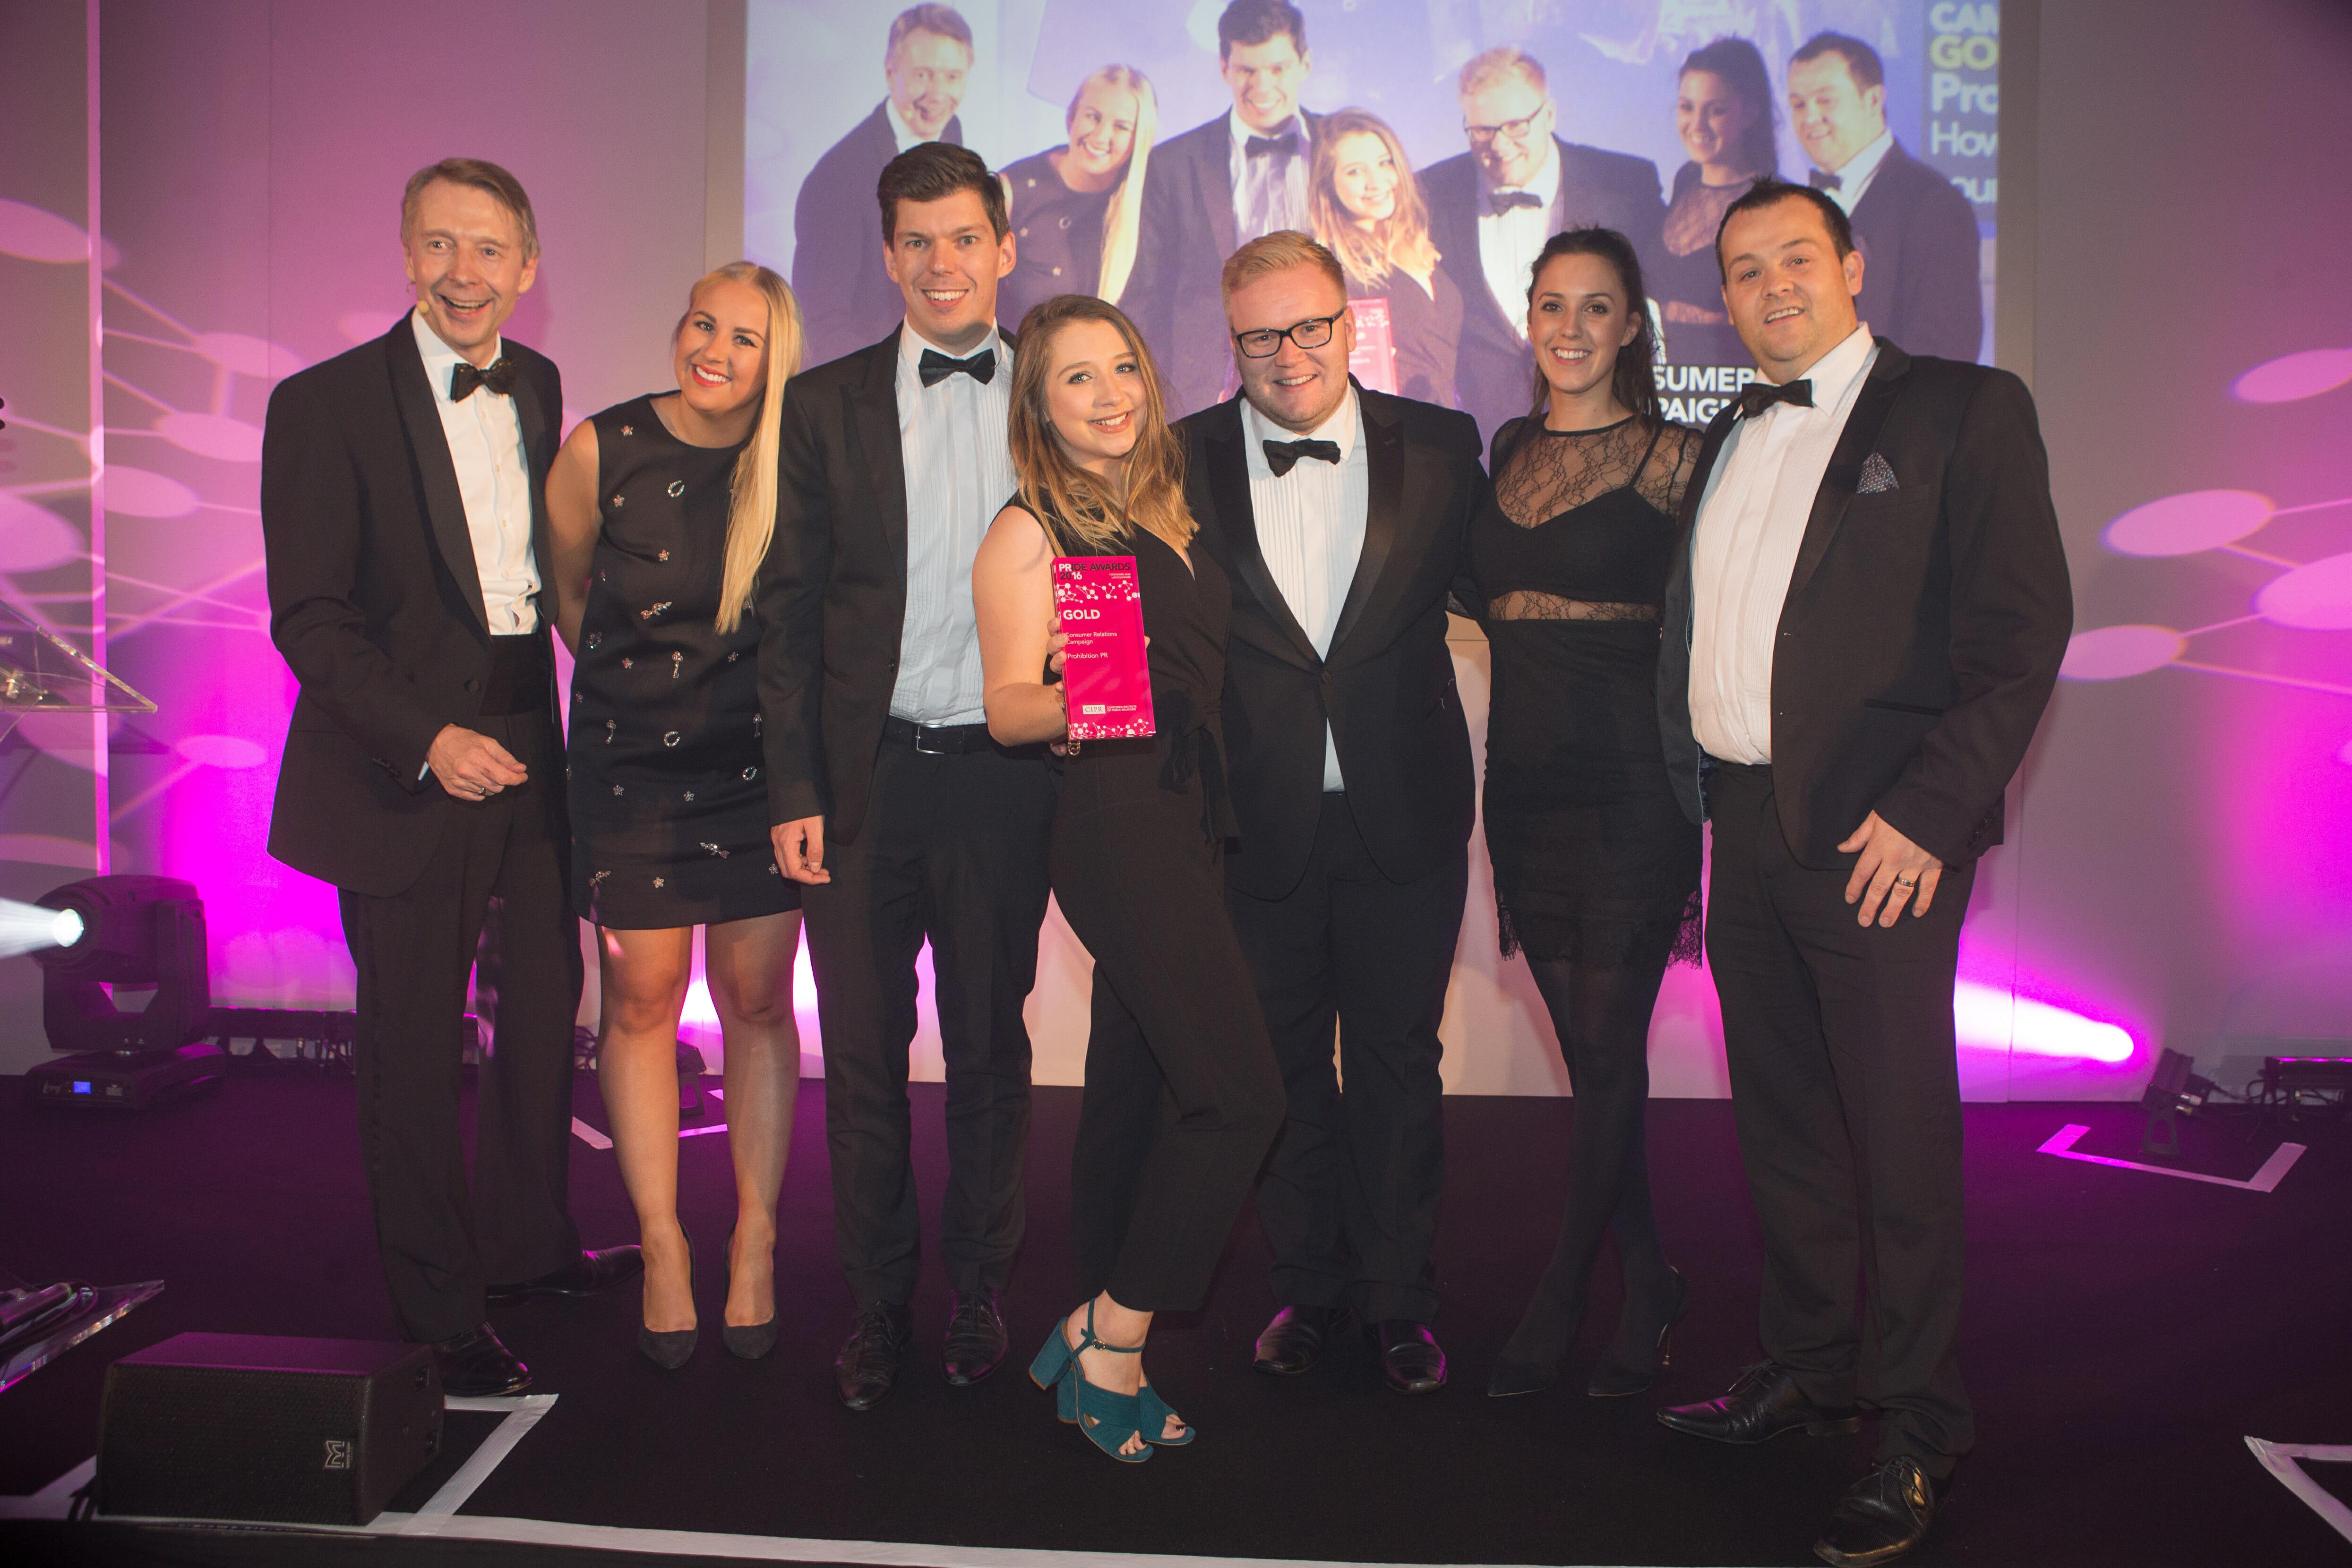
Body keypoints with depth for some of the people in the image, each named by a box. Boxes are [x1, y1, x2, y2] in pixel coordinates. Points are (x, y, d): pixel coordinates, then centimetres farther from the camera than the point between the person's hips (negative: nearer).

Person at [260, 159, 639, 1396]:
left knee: (545, 1014, 16)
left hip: (527, 756, 6)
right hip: (402, 773, -5)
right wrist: (427, 738, -22)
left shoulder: (537, 387, 8)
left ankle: (527, 1247, 37)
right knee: (412, 1049, 6)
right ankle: (438, 1312, 23)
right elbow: (307, 616, -13)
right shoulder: (325, 404, -10)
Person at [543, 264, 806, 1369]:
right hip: (628, 760, 0)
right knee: (641, 997, 3)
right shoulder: (601, 451, -6)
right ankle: (661, 1242, 18)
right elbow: (564, 591, 10)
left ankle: (756, 1239, 18)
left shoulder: (793, 466, -6)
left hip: (757, 762, 0)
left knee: (756, 999, 5)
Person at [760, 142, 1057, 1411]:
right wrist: (794, 791, -4)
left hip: (1004, 779, 0)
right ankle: (878, 1303, 25)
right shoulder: (825, 404, 5)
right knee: (863, 1055, 8)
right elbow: (790, 609, 3)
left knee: (990, 1046, 11)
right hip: (865, 776, 0)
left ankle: (978, 1292, 29)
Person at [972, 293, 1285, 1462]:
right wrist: (1074, 700, -28)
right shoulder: (1029, 531, -4)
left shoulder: (1167, 510, 17)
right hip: (1119, 827, -7)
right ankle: (1111, 1346, 2)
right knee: (1237, 1093, -11)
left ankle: (1095, 1344, 22)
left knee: (1133, 1090, 11)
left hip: (1188, 825, 7)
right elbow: (1007, 706, -9)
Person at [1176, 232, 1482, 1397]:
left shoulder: (1442, 446, -1)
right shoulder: (1184, 462, -3)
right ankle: (1308, 1285, 32)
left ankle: (1400, 1297, 27)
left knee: (1399, 1062, 10)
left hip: (1404, 816, 0)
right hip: (1257, 821, 0)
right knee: (1283, 1064, 13)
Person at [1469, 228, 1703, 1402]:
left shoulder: (1670, 457, -3)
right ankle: (1647, 1283, 25)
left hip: (1631, 786, -5)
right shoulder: (1502, 453, 11)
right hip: (1525, 782, 5)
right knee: (1588, 1053, 10)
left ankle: (1560, 1296, 12)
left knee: (1609, 1052, -2)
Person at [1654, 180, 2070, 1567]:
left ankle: (1920, 1436, 14)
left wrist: (1926, 812, -17)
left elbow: (2023, 630, -10)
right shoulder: (1728, 440, 18)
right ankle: (1810, 1370, 31)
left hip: (1879, 833, -6)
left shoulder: (1963, 411, -2)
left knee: (1900, 1136, 0)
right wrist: (1699, 805, 8)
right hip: (1747, 827, 6)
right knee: (1784, 1124, 15)